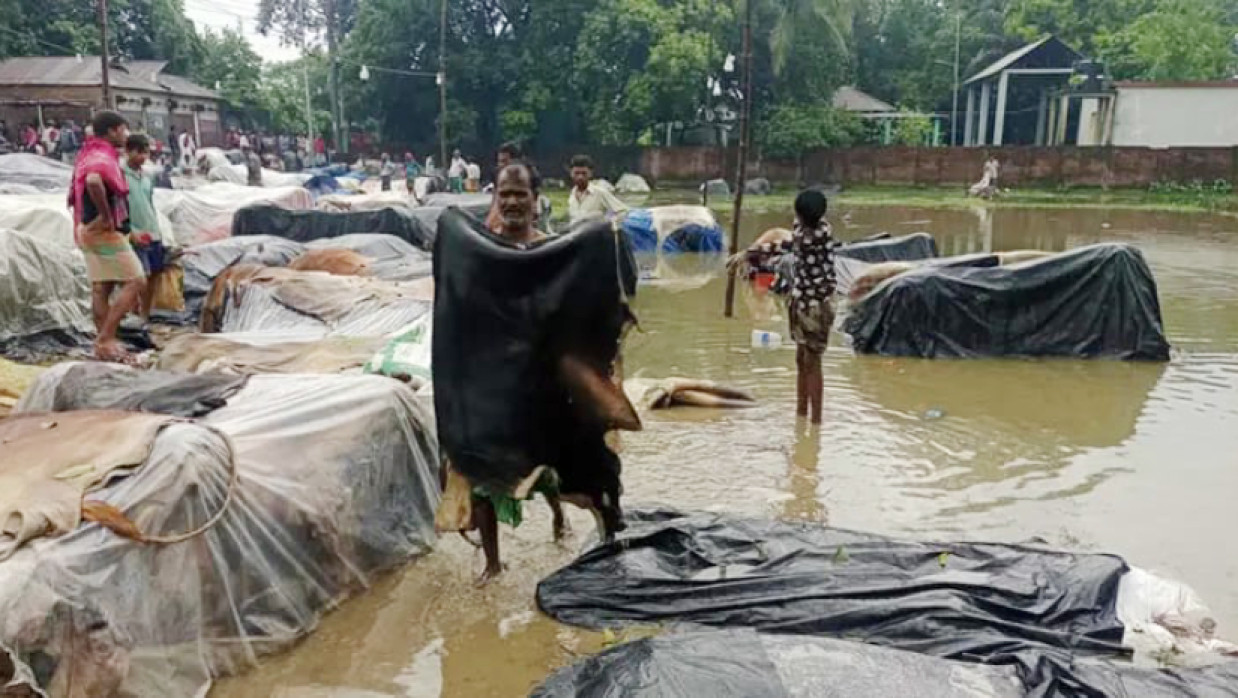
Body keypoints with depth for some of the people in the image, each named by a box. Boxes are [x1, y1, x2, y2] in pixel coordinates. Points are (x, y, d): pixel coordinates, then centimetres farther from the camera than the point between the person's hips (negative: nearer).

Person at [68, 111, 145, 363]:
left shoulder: (90, 155, 18)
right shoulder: (103, 157, -16)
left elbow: (77, 193, 27)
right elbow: (94, 182, -39)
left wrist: (96, 215, 16)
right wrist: (106, 215, -28)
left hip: (90, 230, 10)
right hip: (105, 232, -10)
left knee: (101, 287, 10)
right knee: (135, 282, -8)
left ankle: (105, 344, 14)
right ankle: (105, 338, -9)